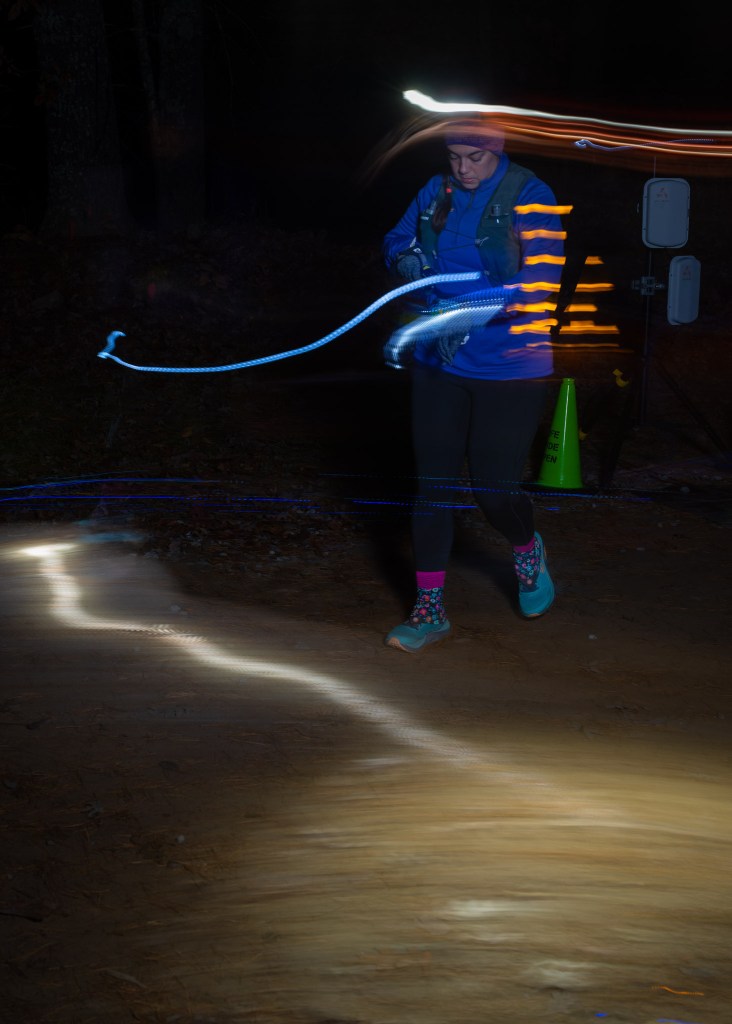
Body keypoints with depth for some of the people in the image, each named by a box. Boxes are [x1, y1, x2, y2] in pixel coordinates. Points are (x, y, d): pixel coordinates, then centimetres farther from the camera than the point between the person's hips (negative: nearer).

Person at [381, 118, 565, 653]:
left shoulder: (530, 197, -11)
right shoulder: (436, 193, 4)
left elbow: (540, 280, -20)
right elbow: (396, 241, 17)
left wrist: (471, 310, -31)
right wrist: (406, 259, -9)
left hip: (509, 368, -4)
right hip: (439, 364, 4)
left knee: (496, 489, 2)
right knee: (433, 483, 3)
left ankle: (528, 552, 39)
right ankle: (430, 611, 13)